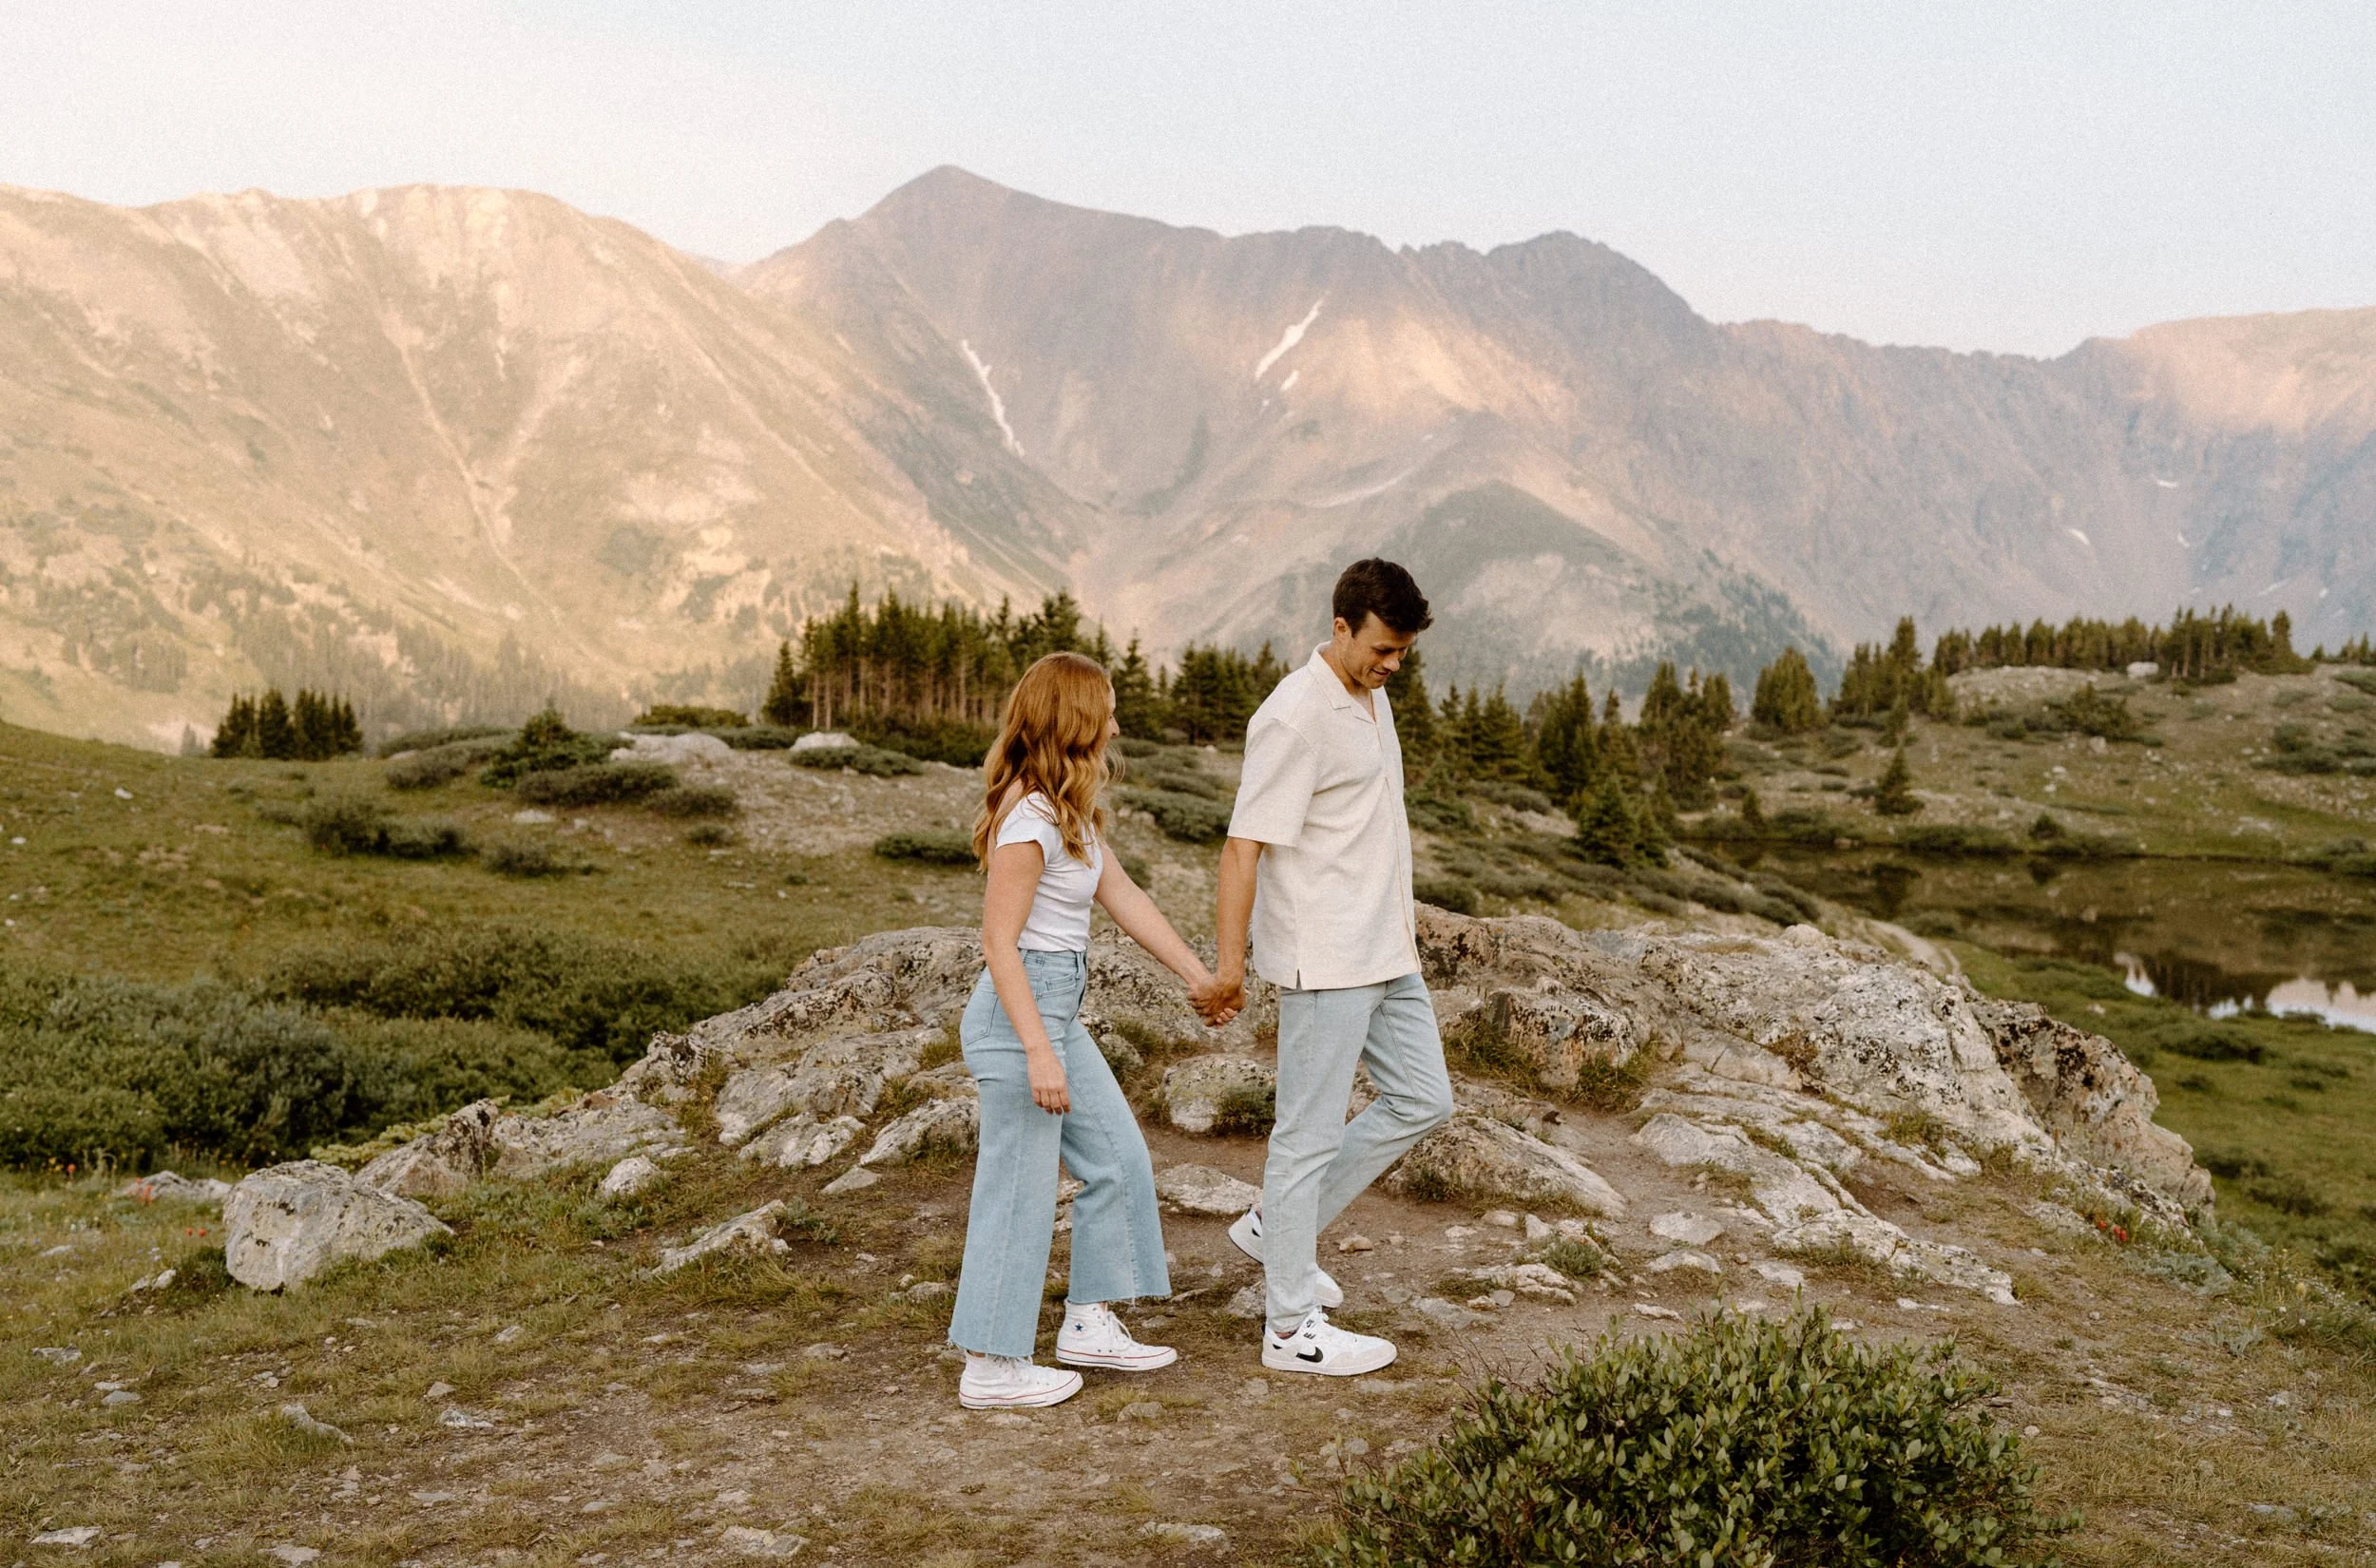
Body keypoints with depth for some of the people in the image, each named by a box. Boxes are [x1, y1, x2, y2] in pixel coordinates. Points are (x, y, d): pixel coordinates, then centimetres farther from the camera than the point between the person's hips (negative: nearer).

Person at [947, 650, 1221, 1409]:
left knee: (1118, 1160, 16)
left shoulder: (1073, 813, 10)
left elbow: (1123, 896, 16)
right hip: (1021, 1011, -10)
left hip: (1056, 1012, 10)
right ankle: (991, 1368, 10)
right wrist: (1038, 1053, -24)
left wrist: (1195, 971, 15)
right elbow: (999, 944, -21)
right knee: (1020, 1192, -1)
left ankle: (1088, 1321, 27)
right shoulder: (1029, 821, -20)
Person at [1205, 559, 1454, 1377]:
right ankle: (1292, 1328, 7)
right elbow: (1244, 846, -21)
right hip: (1323, 961, -9)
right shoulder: (1295, 717, -18)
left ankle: (1276, 1226, 24)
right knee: (1311, 1132, -2)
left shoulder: (1371, 701, 11)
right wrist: (1228, 962, -24)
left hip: (1384, 955, 9)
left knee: (1421, 1098, 14)